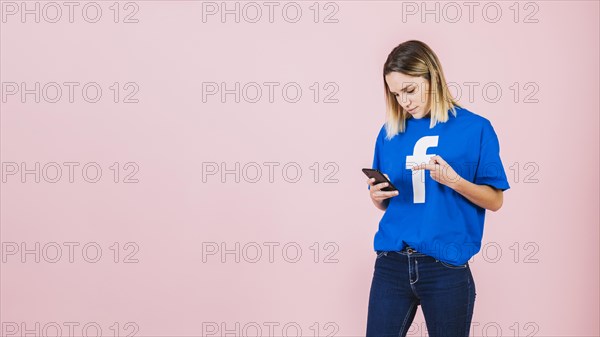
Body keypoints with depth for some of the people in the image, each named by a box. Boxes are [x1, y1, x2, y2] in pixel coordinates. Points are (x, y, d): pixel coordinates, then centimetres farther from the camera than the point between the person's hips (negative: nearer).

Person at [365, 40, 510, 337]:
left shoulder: (475, 128, -2)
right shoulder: (390, 132, 8)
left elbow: (495, 200, -1)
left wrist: (454, 181, -18)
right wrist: (377, 194, -8)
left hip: (446, 267, -3)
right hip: (391, 262, 3)